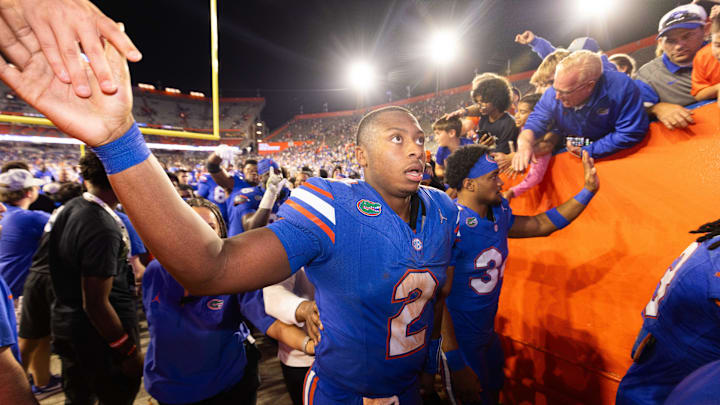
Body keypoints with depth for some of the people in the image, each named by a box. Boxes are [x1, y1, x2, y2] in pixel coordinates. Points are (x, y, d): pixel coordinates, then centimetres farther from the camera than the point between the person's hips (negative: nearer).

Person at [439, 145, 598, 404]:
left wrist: (588, 191, 7)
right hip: (459, 342, -8)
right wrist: (457, 364, -25)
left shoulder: (499, 212, -3)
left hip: (487, 333, 8)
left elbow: (543, 225, 13)